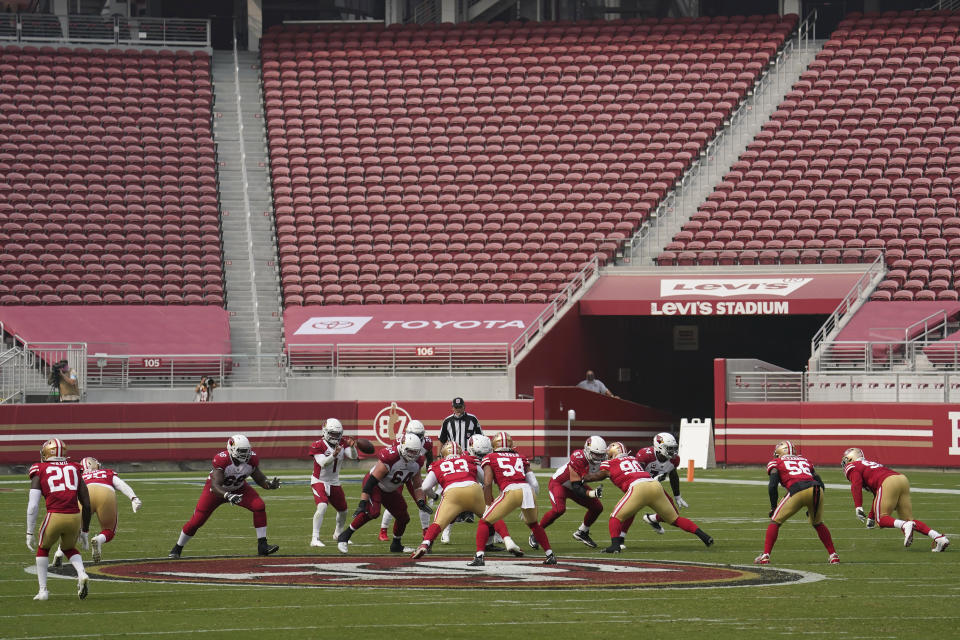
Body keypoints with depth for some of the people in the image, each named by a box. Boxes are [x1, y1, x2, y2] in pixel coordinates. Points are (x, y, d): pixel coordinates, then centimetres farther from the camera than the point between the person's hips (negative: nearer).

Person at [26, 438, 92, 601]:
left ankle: (43, 590, 21)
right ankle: (82, 574, 4)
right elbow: (86, 504, 19)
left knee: (43, 549, 26)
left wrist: (30, 533, 6)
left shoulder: (40, 472, 8)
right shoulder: (74, 470, 18)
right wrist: (85, 531, 28)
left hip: (55, 516, -3)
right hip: (74, 517, 3)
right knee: (69, 549, 30)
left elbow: (33, 506, 0)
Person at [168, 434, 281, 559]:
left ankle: (262, 546, -11)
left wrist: (269, 484, -27)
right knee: (197, 520, -4)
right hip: (218, 490, -3)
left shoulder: (252, 459, -22)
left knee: (259, 506, -20)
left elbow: (259, 479, -6)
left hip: (238, 489, 3)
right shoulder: (222, 460, -35)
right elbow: (215, 486, -39)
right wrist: (228, 496, -56)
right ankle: (177, 549, 20)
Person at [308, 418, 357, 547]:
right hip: (319, 481, -6)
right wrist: (334, 455, -45)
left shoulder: (342, 443, -4)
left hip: (334, 483, 6)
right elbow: (323, 463, -30)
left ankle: (338, 534, 44)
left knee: (343, 511, 17)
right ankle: (315, 538, -28)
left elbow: (353, 456, -15)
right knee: (322, 507, -29)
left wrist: (352, 447, -35)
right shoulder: (318, 446, -18)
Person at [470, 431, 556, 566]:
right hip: (529, 491, 4)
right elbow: (535, 485, 22)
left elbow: (487, 484, 7)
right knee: (533, 524, 31)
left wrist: (489, 504, 17)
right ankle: (550, 555, 31)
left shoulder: (490, 458, 18)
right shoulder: (521, 458, 28)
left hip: (511, 491, -4)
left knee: (485, 523, 9)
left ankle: (479, 556, -5)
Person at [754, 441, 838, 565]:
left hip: (797, 490, -4)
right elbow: (820, 483, 28)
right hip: (817, 489, 4)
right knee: (818, 523, 28)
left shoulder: (776, 463, 21)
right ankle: (833, 555, 24)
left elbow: (772, 486, 7)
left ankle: (765, 556, 4)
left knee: (775, 521, 12)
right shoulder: (805, 461, 33)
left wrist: (773, 507, 17)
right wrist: (813, 507, 35)